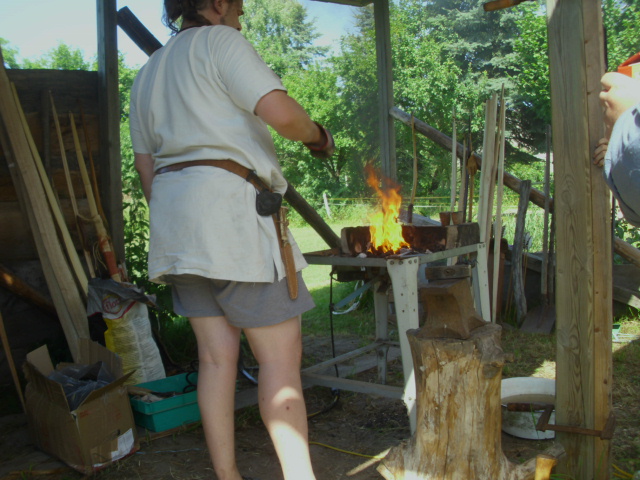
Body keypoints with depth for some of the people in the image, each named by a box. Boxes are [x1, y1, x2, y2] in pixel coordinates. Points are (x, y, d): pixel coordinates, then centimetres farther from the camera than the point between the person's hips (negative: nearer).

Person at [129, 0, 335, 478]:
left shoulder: (148, 73, 24)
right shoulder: (220, 41, -1)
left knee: (218, 355, 9)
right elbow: (281, 112, -16)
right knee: (283, 354, -4)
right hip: (227, 205, -8)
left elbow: (146, 165, 23)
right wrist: (319, 135, 3)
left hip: (173, 208, 8)